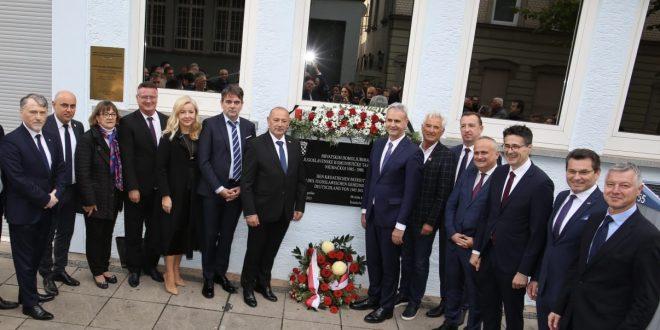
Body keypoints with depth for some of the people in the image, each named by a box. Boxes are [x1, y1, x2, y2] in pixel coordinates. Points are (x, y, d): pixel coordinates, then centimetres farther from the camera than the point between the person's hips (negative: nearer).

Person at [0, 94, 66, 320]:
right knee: (25, 258, 7)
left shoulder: (51, 140, 8)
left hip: (46, 210, 6)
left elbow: (60, 170, 9)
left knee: (36, 256, 17)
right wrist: (44, 199, -15)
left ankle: (28, 293, 33)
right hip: (23, 212, -6)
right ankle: (30, 304, 19)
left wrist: (56, 194, -7)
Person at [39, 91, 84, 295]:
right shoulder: (44, 126, -15)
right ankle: (47, 275, 25)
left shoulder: (78, 127, 5)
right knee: (47, 235, 9)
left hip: (71, 190, 6)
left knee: (66, 233, 18)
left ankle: (60, 269, 34)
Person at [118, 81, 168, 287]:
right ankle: (134, 268, 28)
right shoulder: (128, 122, -7)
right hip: (137, 188, -3)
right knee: (134, 231, 12)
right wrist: (132, 188, -15)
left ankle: (150, 265, 31)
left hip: (160, 188, 3)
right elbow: (127, 158, -11)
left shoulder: (166, 121, 4)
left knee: (155, 229, 14)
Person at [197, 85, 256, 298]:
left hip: (237, 190, 3)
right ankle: (208, 277, 22)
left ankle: (220, 273, 30)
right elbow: (203, 161, -9)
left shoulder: (249, 127, 5)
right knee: (210, 235, 6)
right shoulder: (210, 124, -5)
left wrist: (241, 187, -4)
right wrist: (219, 188, -13)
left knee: (227, 234, 13)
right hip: (213, 190, -3)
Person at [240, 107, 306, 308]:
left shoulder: (295, 146, 4)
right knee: (254, 251, 12)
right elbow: (246, 182, -12)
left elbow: (300, 179, 8)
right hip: (261, 211, -4)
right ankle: (248, 287, 32)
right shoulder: (255, 145, -11)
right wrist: (250, 212, -16)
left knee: (270, 252, 17)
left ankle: (263, 283, 36)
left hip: (284, 212, 4)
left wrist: (299, 206, 4)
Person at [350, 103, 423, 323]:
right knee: (372, 260, 17)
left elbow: (410, 192, -15)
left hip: (392, 218, -6)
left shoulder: (412, 152, -14)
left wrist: (400, 225, -15)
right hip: (372, 214, 6)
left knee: (389, 264, 10)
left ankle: (386, 306, 26)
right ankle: (374, 297, 36)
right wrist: (365, 209, 13)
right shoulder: (378, 145, 7)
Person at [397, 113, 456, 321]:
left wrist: (430, 222, -12)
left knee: (420, 262, 9)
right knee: (406, 258, 15)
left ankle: (415, 301, 25)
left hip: (426, 220, -4)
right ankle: (404, 294, 33)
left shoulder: (447, 156, -9)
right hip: (406, 216, 4)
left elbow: (443, 192, -11)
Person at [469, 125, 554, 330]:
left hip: (513, 261, -5)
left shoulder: (541, 183, -17)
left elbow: (538, 232, -16)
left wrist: (524, 271, -14)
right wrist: (476, 250, 7)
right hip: (488, 254, 5)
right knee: (487, 309, 19)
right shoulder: (499, 173, 3)